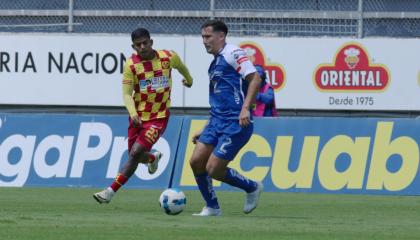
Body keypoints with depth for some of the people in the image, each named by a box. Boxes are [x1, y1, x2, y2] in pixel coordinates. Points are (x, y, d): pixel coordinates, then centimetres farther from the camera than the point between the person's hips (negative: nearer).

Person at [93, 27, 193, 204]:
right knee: (134, 155, 10)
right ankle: (153, 158, 47)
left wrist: (189, 80, 38)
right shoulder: (131, 65, -9)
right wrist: (133, 114, -30)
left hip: (159, 117, -2)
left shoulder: (168, 57, -7)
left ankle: (111, 191, -14)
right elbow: (127, 93, -12)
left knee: (135, 153, -16)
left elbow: (181, 67, 18)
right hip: (138, 116, 2)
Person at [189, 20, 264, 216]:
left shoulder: (233, 53, -5)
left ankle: (252, 188, 13)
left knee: (213, 169, -10)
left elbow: (255, 79, -17)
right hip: (217, 121, 9)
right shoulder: (214, 63, 22)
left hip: (235, 123, -9)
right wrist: (204, 131, 26)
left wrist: (245, 108, -27)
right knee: (196, 161, -3)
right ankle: (212, 208, 10)